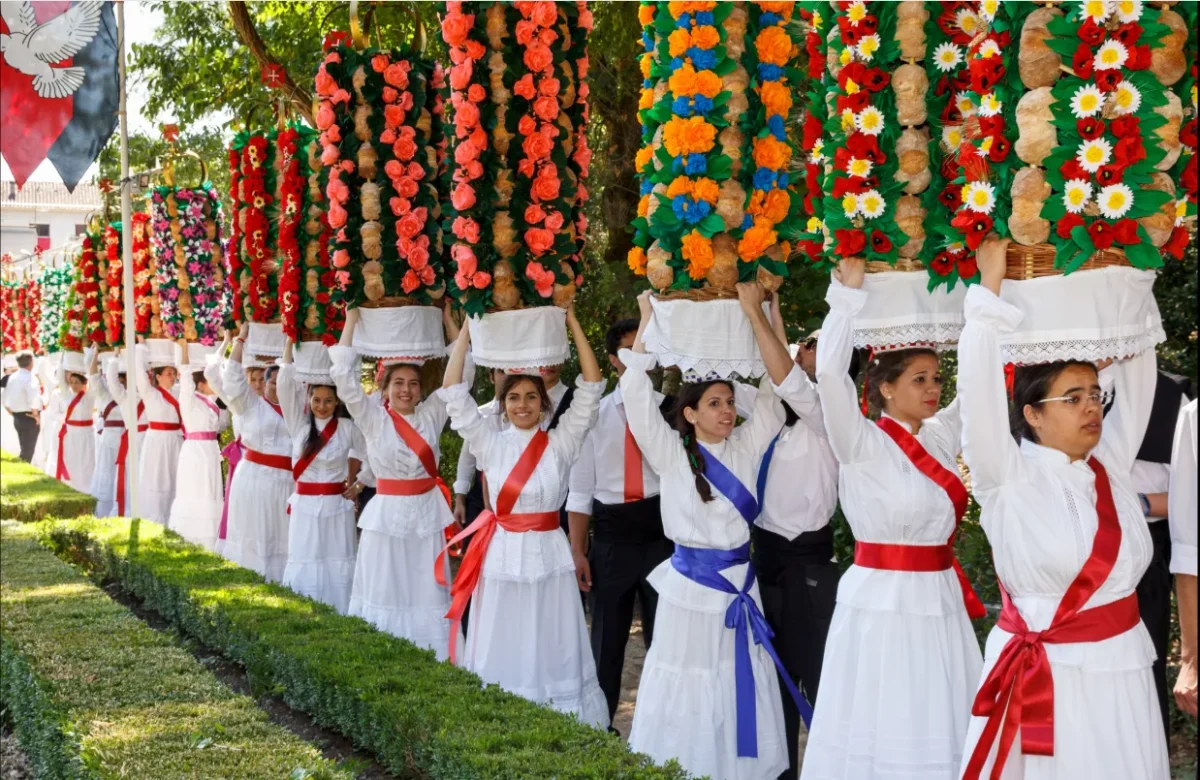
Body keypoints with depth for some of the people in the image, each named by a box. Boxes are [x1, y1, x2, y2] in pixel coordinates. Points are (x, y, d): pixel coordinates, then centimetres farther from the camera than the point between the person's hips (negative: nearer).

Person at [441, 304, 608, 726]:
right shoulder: (490, 442, 2)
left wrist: (572, 322, -11)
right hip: (502, 556, 0)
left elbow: (591, 388, -6)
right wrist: (468, 328, -8)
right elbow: (454, 392, -4)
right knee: (503, 654, 6)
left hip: (548, 555, 0)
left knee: (552, 652, 5)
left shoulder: (560, 442, 1)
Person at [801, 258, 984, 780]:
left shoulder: (938, 439, 8)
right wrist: (849, 292, -17)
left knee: (939, 732, 8)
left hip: (940, 604, 6)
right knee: (884, 732, -1)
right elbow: (830, 372, -23)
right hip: (883, 605, -6)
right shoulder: (863, 444, -9)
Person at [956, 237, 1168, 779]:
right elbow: (979, 385, -19)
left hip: (1124, 674, 5)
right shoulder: (1009, 479, -9)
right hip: (1047, 678, -5)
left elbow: (1136, 374, 11)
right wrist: (990, 284, -16)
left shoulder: (1110, 463, 6)